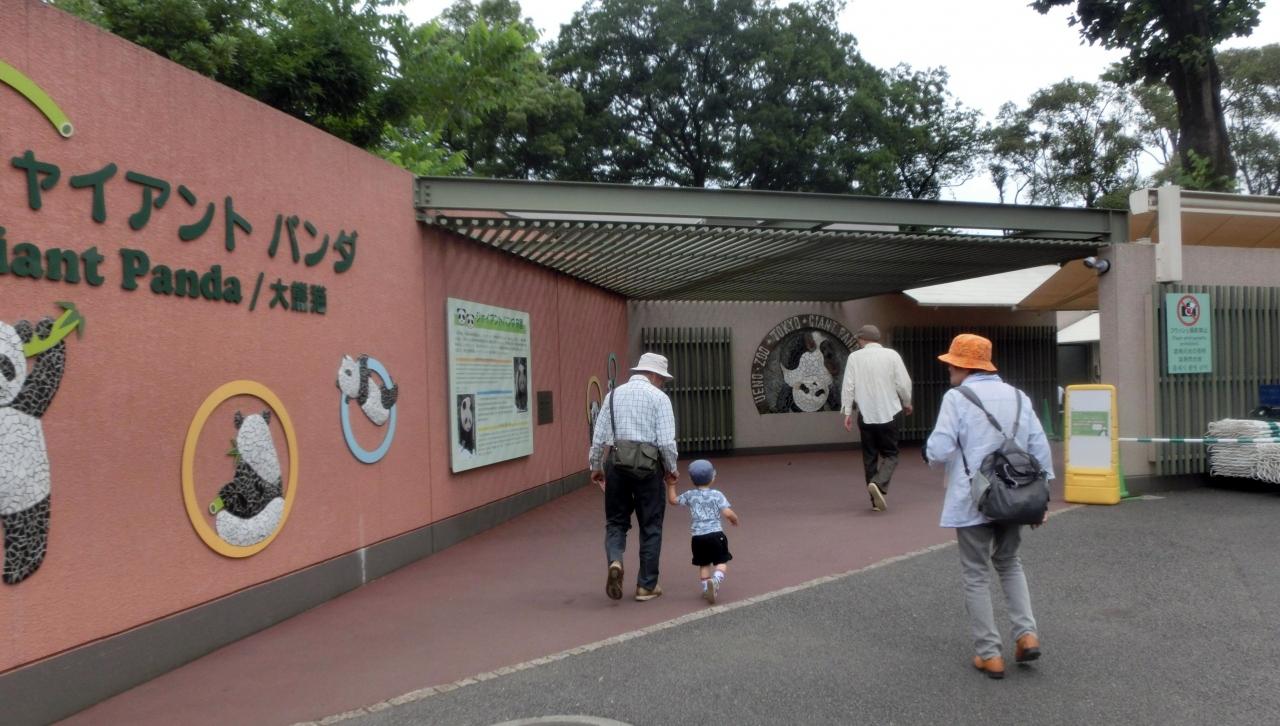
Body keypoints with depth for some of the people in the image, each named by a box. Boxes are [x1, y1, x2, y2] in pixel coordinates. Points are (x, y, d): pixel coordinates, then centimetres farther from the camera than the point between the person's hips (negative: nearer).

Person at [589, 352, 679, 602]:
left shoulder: (614, 394, 9)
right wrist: (671, 469, 6)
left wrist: (596, 467, 18)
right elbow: (667, 441, -8)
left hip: (616, 462, 3)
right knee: (650, 526, 9)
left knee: (616, 521, 15)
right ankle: (646, 586, 15)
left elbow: (599, 436, 7)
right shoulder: (658, 397, -2)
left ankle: (615, 561, -12)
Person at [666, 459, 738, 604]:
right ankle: (715, 580, -23)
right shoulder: (717, 494, -1)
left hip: (698, 537, 3)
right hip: (715, 534, -2)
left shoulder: (690, 495, 5)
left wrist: (671, 485, 23)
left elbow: (673, 501, 15)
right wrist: (735, 519, 13)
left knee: (704, 564, 17)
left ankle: (706, 587, 9)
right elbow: (727, 513, -7)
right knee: (721, 562, 2)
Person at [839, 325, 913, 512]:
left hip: (865, 415, 1)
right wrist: (907, 403, 15)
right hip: (889, 413, -1)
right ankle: (878, 484, -17)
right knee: (890, 454, 9)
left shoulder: (854, 357, -1)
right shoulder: (891, 355, -1)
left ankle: (876, 500, 13)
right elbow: (903, 383, -2)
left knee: (870, 457, 11)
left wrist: (847, 412, 0)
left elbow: (848, 386, -5)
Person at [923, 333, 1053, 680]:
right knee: (1009, 563, 25)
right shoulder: (1018, 396, 7)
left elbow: (940, 450, -18)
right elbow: (1040, 449, 6)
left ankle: (990, 654, 11)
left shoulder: (956, 398, -11)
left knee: (977, 575, 7)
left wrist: (929, 454, 5)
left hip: (973, 501, -5)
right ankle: (1027, 633, 13)